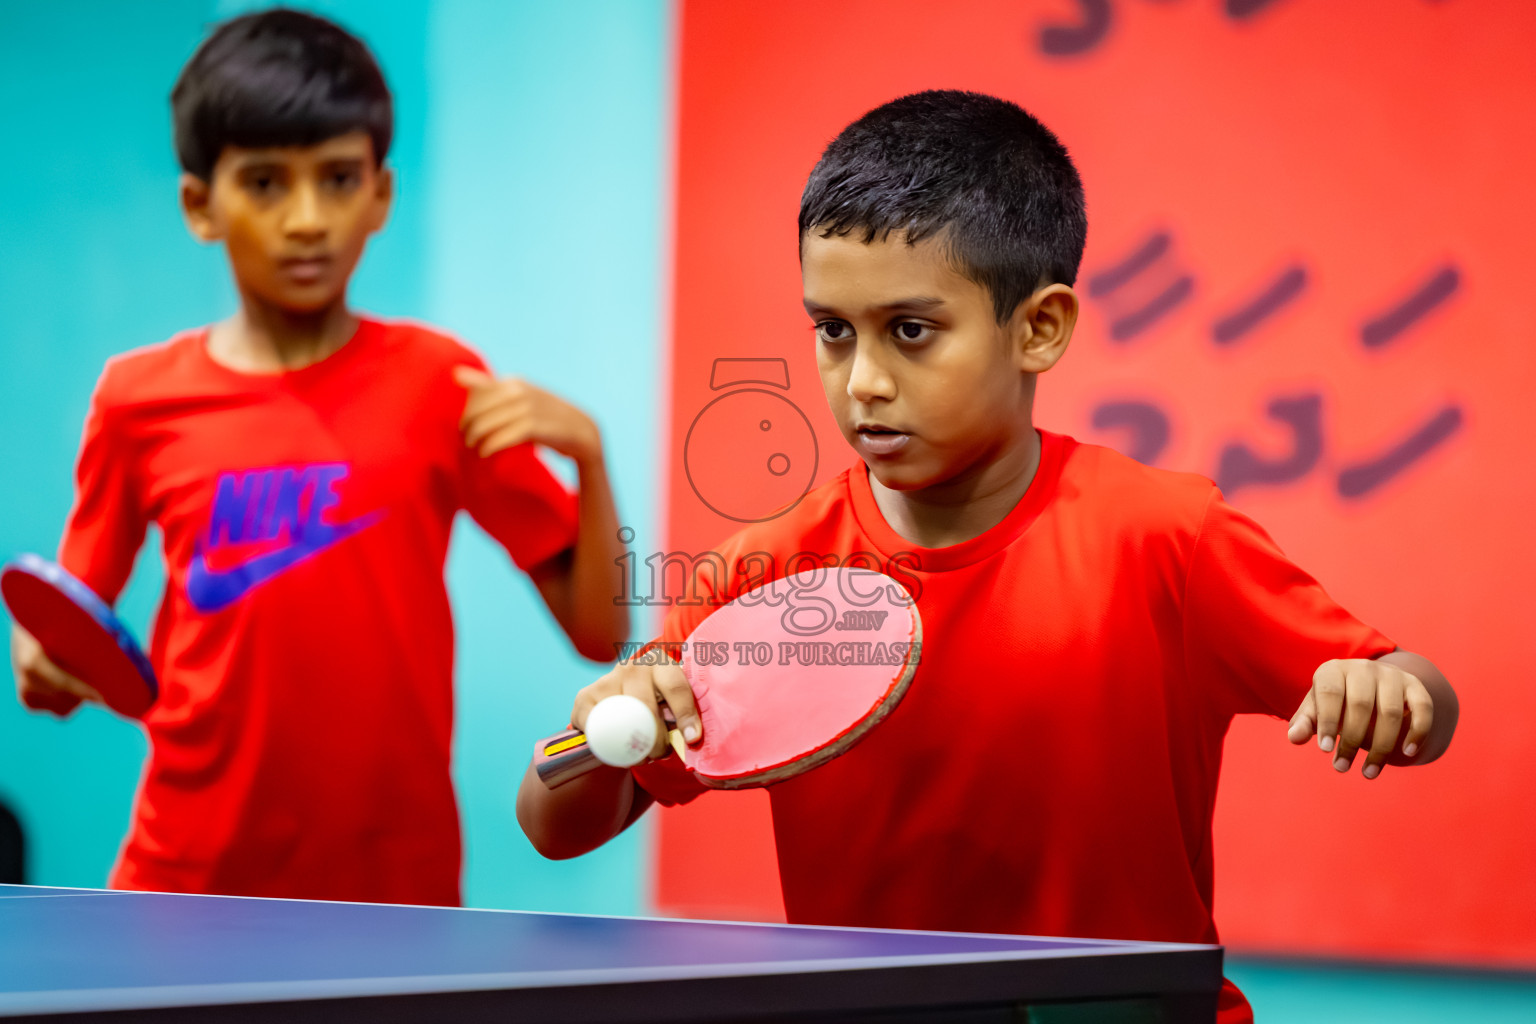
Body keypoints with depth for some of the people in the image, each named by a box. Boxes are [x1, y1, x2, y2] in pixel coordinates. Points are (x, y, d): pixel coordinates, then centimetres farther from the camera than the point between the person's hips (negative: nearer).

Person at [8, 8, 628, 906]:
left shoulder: (440, 384, -2)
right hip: (189, 875, 1)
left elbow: (599, 632, -3)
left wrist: (589, 453, -16)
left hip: (396, 878, -1)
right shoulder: (141, 398, 0)